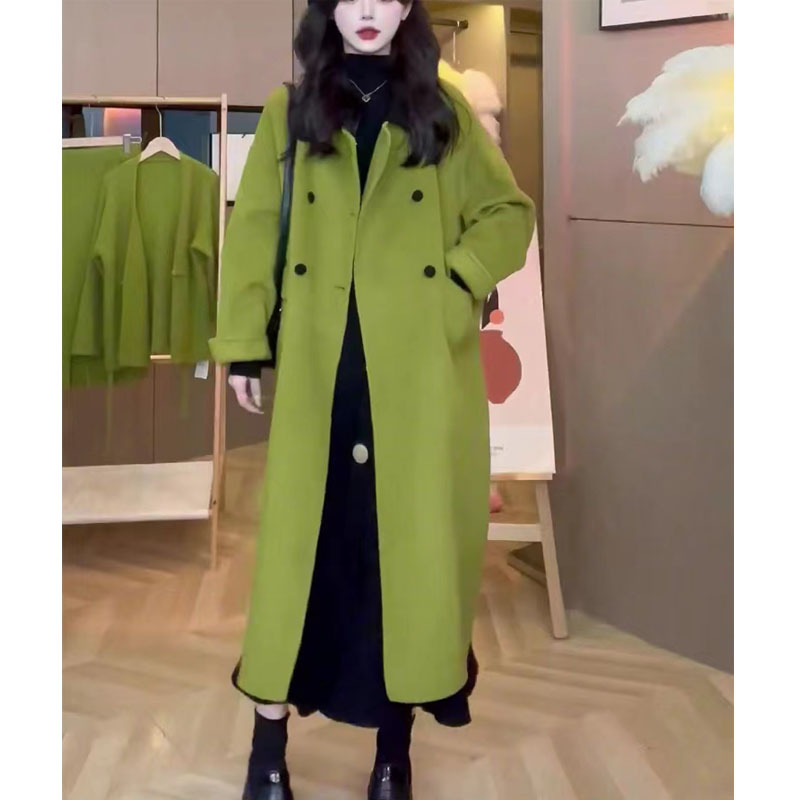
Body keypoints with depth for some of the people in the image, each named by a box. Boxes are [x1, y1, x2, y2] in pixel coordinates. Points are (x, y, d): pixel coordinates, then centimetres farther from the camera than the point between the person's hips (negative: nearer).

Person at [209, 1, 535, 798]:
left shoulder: (444, 110, 9)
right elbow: (253, 228, 5)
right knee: (300, 535, 1)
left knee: (412, 536, 4)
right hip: (317, 367, 0)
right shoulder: (289, 110, 9)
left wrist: (457, 283, -6)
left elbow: (510, 213, 10)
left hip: (419, 369, 0)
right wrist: (242, 344, -1)